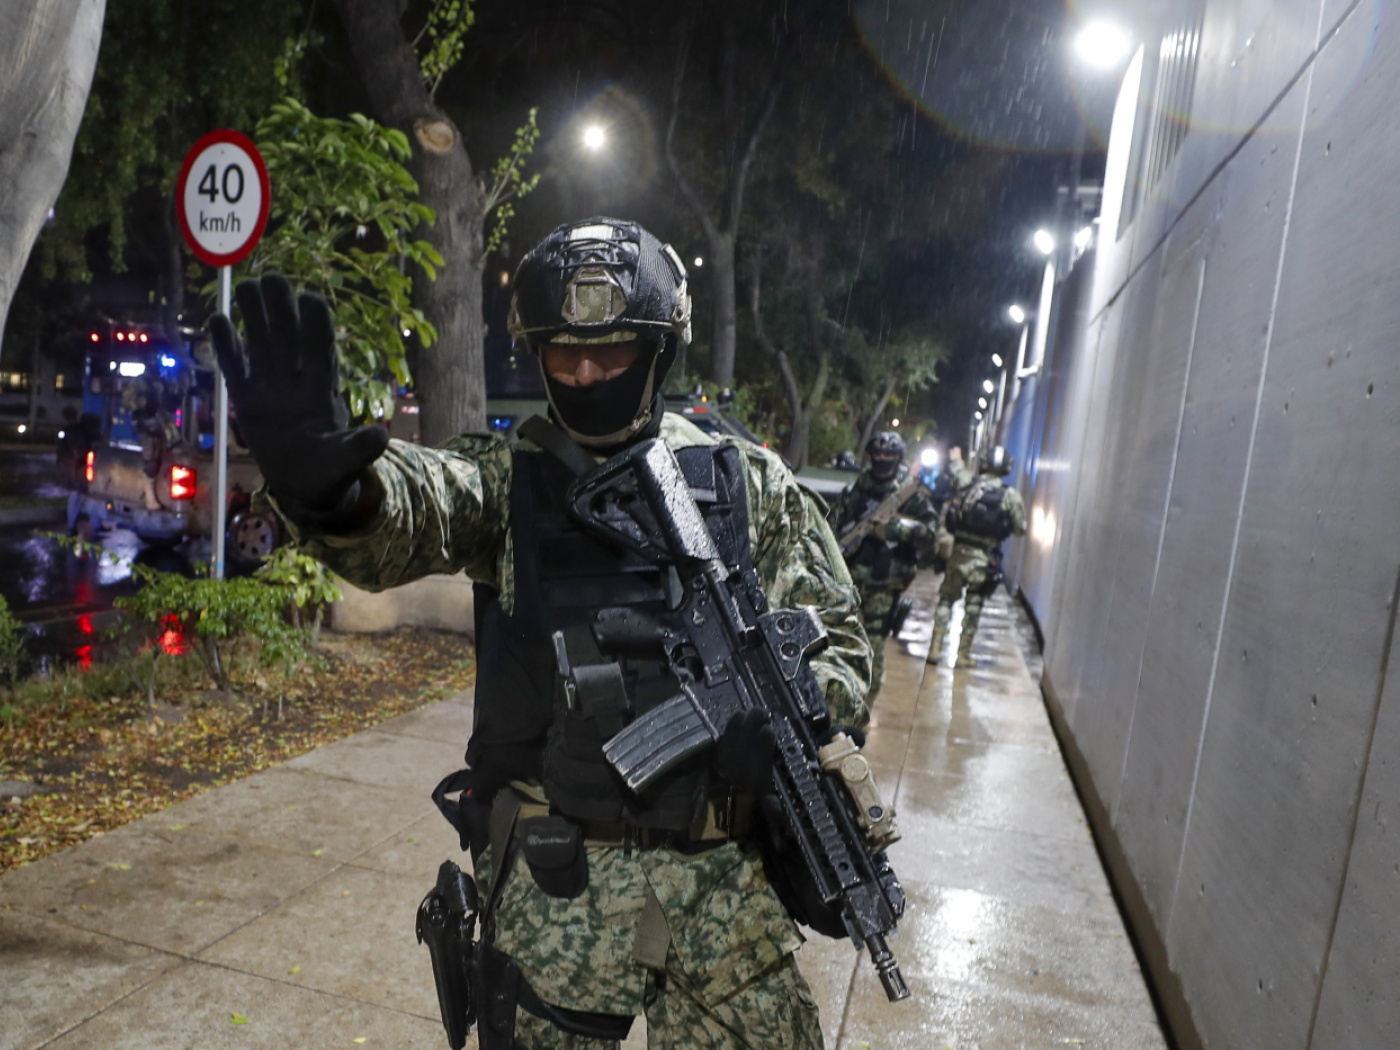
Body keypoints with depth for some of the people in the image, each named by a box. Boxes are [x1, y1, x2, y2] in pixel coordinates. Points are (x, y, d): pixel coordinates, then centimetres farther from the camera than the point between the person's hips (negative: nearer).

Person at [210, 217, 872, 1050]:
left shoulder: (751, 482, 2)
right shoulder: (508, 477, 0)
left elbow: (840, 639, 5)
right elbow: (411, 508, -22)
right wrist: (327, 483, -46)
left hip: (728, 876, 1)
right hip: (556, 884, 0)